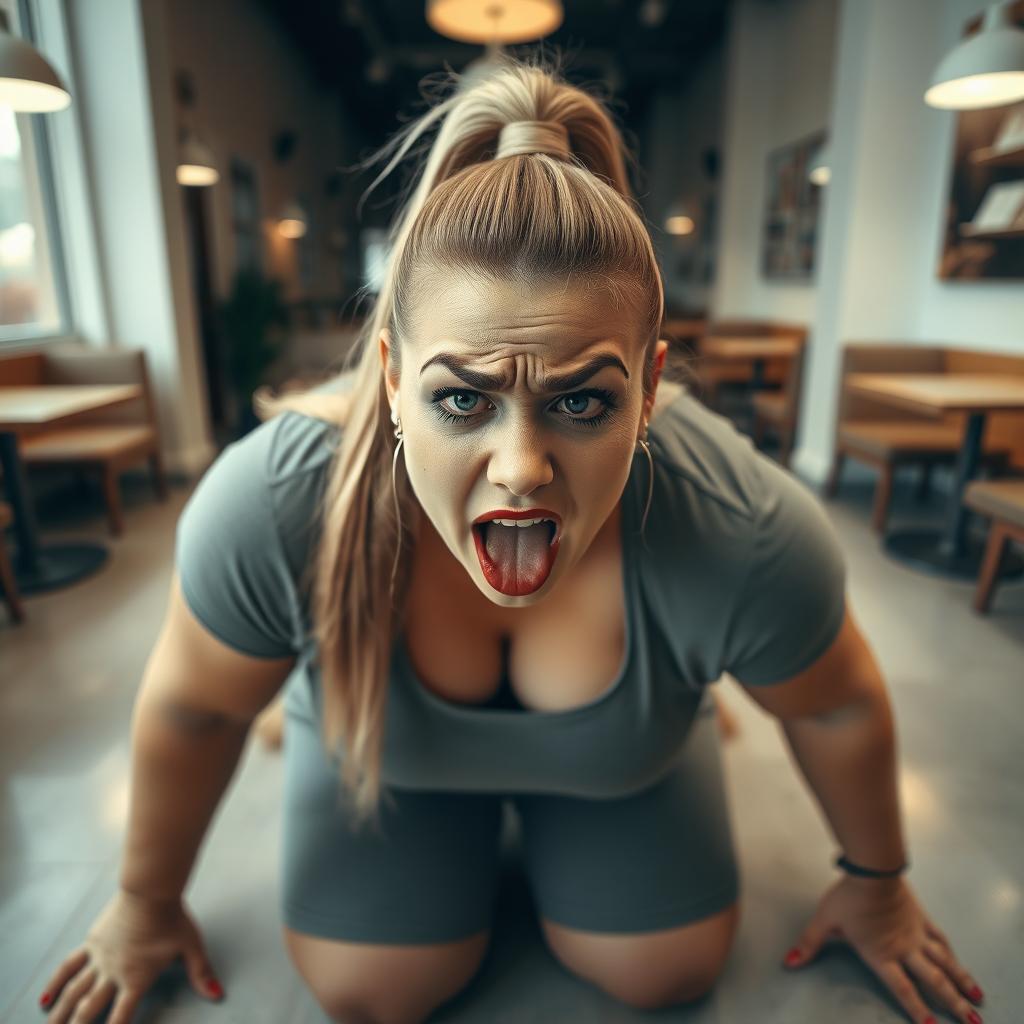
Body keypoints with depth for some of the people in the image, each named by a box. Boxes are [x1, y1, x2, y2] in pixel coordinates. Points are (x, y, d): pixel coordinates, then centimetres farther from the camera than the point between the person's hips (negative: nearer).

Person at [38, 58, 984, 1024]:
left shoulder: (747, 538, -37)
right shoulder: (270, 509, -37)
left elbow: (837, 708, -14)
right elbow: (191, 708, -17)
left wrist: (875, 884, 5)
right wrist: (146, 903, 1)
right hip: (386, 748, 0)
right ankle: (470, 823, 28)